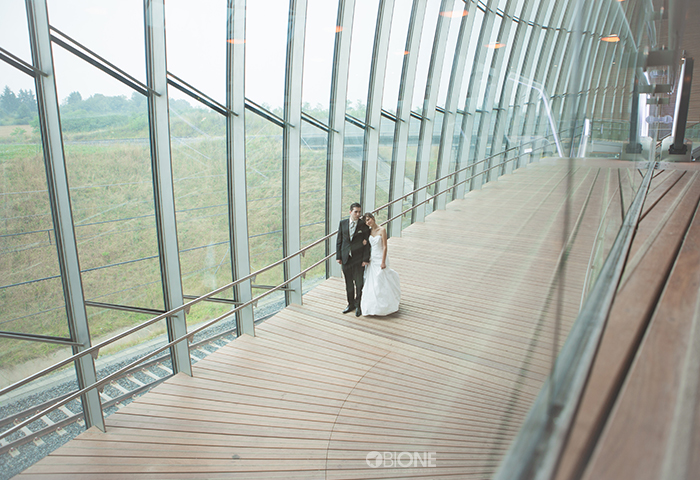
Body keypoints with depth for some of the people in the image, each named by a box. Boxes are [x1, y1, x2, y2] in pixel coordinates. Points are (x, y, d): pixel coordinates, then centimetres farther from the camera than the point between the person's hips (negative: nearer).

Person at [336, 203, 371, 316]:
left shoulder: (364, 225, -4)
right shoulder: (342, 223, 4)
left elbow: (367, 243, -4)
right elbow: (339, 241, 6)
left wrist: (365, 259, -9)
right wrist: (338, 256, 2)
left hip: (358, 259, -3)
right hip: (346, 258, 3)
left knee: (358, 283, 2)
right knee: (348, 283, 12)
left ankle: (358, 306, 17)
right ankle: (351, 304, 27)